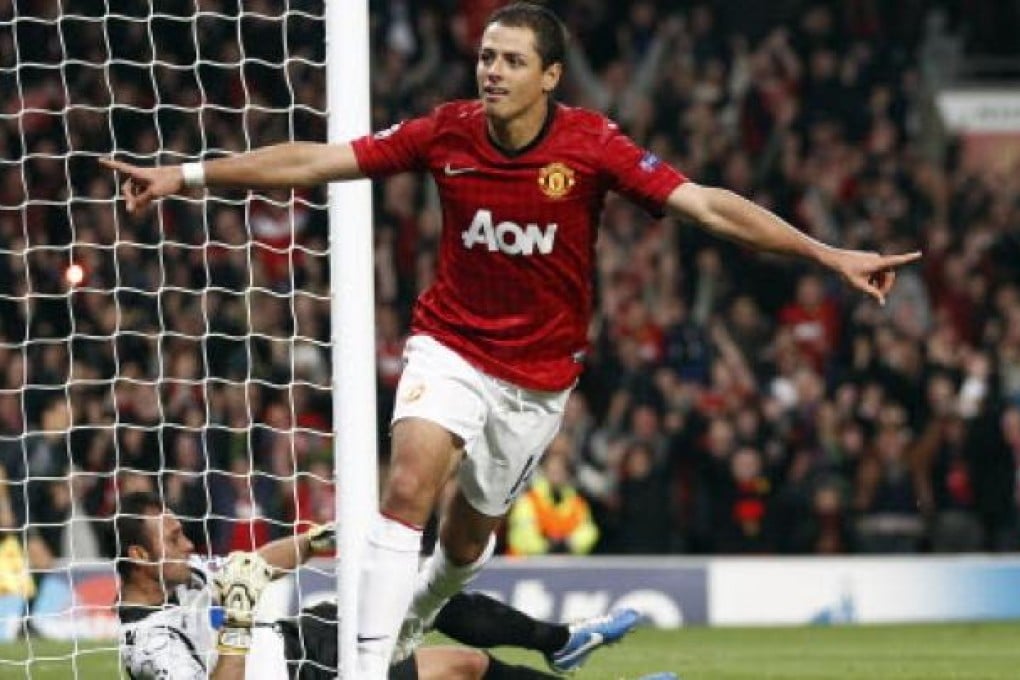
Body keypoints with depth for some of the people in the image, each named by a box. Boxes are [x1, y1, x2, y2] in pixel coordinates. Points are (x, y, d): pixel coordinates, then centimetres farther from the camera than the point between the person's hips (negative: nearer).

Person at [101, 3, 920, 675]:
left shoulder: (592, 145, -17)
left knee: (468, 536, 13)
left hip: (538, 372, 0)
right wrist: (186, 176, -9)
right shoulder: (448, 134, -12)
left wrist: (829, 255, -26)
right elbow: (313, 161, -7)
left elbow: (708, 205, -19)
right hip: (451, 347, 0)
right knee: (409, 488, -24)